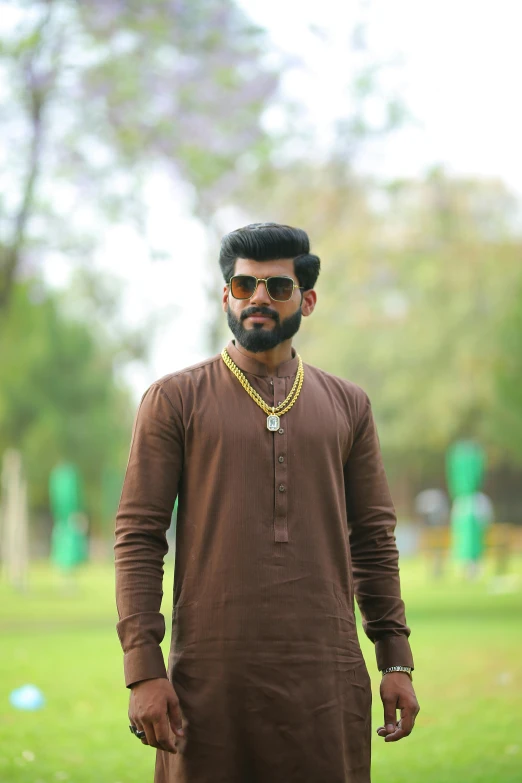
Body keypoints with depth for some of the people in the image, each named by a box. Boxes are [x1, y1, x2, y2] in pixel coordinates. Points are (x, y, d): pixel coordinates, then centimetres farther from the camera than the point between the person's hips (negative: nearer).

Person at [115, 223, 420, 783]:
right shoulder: (175, 400, 5)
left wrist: (396, 661, 8)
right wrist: (142, 670, -9)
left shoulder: (346, 405, 13)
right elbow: (138, 537, 0)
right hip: (213, 675, -2)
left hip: (327, 675, 2)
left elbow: (374, 539, 15)